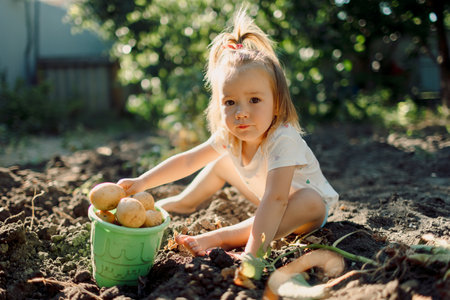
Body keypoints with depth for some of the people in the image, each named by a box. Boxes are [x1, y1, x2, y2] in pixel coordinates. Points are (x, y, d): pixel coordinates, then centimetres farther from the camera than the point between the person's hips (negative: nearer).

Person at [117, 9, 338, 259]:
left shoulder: (283, 140, -38)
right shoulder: (229, 135, -16)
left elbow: (276, 199, -48)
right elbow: (188, 160, -7)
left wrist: (252, 253, -56)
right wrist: (142, 182, -15)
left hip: (310, 205, -6)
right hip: (265, 200, 6)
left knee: (308, 204, -40)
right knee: (222, 163, 8)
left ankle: (223, 237, -39)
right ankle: (184, 203, 26)